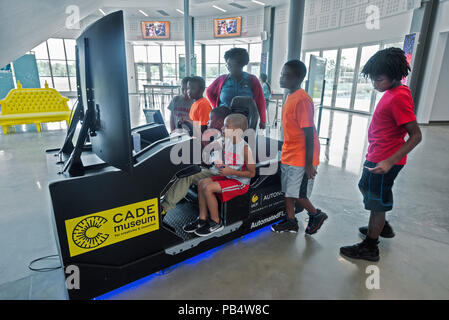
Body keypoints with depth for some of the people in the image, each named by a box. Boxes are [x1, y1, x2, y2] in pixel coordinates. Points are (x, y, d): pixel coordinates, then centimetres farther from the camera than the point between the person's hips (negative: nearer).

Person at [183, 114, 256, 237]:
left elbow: (252, 173, -17)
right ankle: (202, 219, 7)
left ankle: (216, 223, 0)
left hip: (240, 182, -8)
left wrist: (231, 171, -21)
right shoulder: (224, 141, 1)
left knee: (208, 188, -19)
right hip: (228, 177, 8)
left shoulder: (245, 148, -20)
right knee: (202, 183, -3)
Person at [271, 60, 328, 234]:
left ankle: (317, 215, 27)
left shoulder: (302, 100, -20)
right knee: (286, 190, 14)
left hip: (301, 158, -9)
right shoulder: (290, 97, 9)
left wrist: (309, 164, -19)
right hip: (288, 155, 9)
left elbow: (309, 134, -21)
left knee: (296, 193, 1)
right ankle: (291, 222, 30)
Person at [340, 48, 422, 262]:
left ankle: (370, 248, 20)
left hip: (384, 161, -10)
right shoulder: (392, 92, 8)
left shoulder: (399, 98, -22)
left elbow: (416, 136, -25)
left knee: (377, 203, 3)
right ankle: (381, 226, 45)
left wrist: (389, 162, -32)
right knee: (365, 188, 26)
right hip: (376, 157, 10)